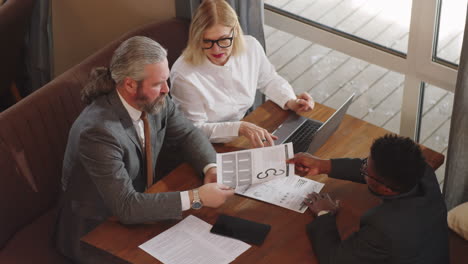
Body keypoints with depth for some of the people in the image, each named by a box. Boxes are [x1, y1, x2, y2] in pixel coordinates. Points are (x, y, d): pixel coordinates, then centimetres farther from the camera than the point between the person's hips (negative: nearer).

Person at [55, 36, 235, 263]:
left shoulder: (153, 100, -11)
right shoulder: (99, 131, -32)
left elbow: (187, 133, 7)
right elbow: (125, 207, -31)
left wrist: (211, 168, -13)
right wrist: (195, 197, -30)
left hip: (138, 206, 7)